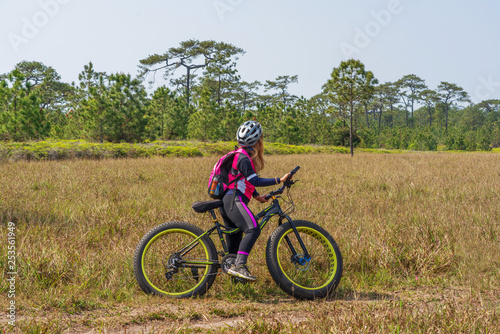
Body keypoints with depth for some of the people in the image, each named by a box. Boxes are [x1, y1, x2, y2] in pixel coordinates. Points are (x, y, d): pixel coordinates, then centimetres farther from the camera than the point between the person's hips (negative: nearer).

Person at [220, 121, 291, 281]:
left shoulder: (245, 156, 20)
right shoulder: (243, 158, -11)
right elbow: (255, 181, -19)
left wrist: (256, 195, 16)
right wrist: (279, 180, -19)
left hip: (228, 202, 11)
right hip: (233, 201, -11)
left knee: (235, 240, 13)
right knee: (253, 229, -25)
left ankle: (233, 267, 20)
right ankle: (239, 265, -33)